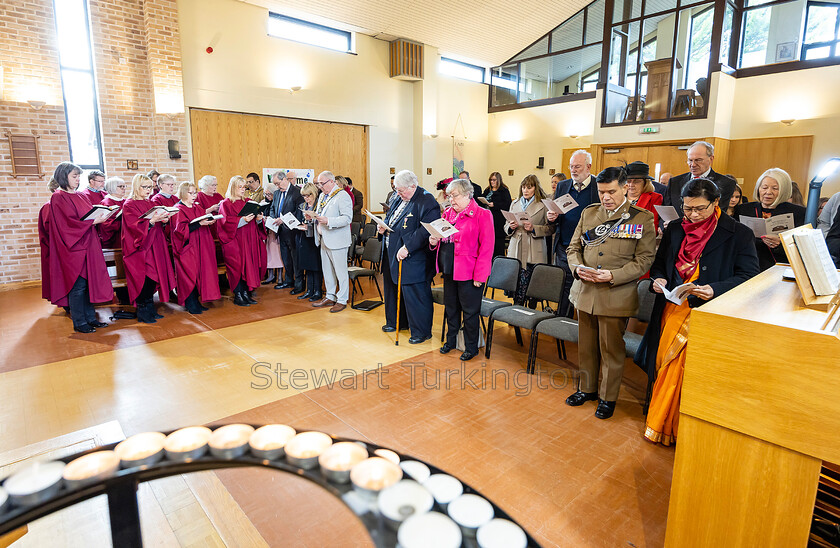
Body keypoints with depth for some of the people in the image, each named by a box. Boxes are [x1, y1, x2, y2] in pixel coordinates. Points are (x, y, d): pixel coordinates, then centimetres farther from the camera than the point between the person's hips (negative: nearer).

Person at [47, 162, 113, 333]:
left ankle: (90, 317, 17)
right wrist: (93, 221, -21)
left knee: (89, 281, 9)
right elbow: (68, 223, -16)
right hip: (73, 248, -7)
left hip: (88, 245, 8)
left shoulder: (80, 196, 16)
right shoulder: (58, 198, -8)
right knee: (78, 285, -4)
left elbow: (90, 215, 17)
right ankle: (79, 322, 5)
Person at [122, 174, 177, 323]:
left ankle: (150, 310, 14)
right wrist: (152, 221, -30)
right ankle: (142, 312, -2)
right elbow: (135, 226, -16)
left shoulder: (150, 203, 17)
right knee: (145, 279, -11)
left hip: (153, 246, 7)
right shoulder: (129, 205, -5)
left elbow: (158, 224, 18)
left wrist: (163, 220, -4)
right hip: (139, 248, -7)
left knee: (153, 277, 5)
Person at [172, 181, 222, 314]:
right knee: (190, 274, -4)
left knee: (200, 272, 8)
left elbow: (204, 220, 22)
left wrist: (210, 221, 0)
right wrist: (199, 224, -25)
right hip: (187, 248, -7)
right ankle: (190, 304, 5)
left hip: (200, 247, 7)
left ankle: (196, 302, 17)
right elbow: (181, 229, -18)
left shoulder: (197, 208, 16)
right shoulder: (178, 210, -8)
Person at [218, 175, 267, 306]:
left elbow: (255, 220, 16)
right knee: (238, 266, -7)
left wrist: (258, 219, -7)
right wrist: (242, 220, -24)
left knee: (249, 265, 4)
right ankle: (237, 296, 2)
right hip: (235, 242, -6)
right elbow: (226, 222, -13)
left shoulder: (248, 202, 16)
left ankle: (246, 293, 12)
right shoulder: (226, 204, -2)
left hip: (250, 241, 6)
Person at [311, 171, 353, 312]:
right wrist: (313, 216, 2)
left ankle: (342, 300, 9)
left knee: (340, 272, 0)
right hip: (324, 240, 9)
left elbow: (347, 218, -20)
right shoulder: (322, 195, 16)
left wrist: (327, 221, -28)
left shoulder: (342, 196, -12)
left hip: (337, 240, -9)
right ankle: (330, 297, 28)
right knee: (327, 270, 16)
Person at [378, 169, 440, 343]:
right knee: (393, 288, 20)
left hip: (413, 260, -9)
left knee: (414, 294, -2)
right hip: (392, 255, 9)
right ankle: (396, 322, 40)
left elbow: (426, 231, -26)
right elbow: (390, 218, 25)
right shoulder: (400, 199, 12)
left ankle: (421, 331, 14)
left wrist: (407, 248, -27)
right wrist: (383, 227, 3)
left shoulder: (427, 202, -17)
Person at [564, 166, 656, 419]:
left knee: (611, 349, 7)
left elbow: (644, 259, -7)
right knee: (586, 346, 16)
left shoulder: (642, 218, -4)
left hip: (616, 296, -4)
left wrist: (613, 275, -20)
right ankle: (587, 388, 35)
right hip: (585, 292, 4)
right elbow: (574, 247, 12)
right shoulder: (589, 213, 8)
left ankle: (608, 397, 26)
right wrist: (578, 268, -9)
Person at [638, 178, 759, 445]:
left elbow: (749, 276, -6)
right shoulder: (674, 230, 8)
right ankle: (659, 421, 28)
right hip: (672, 311, 4)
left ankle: (680, 428, 18)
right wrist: (659, 279, -5)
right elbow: (659, 264, 17)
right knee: (664, 365, 10)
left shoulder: (738, 234, -4)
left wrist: (716, 289, -21)